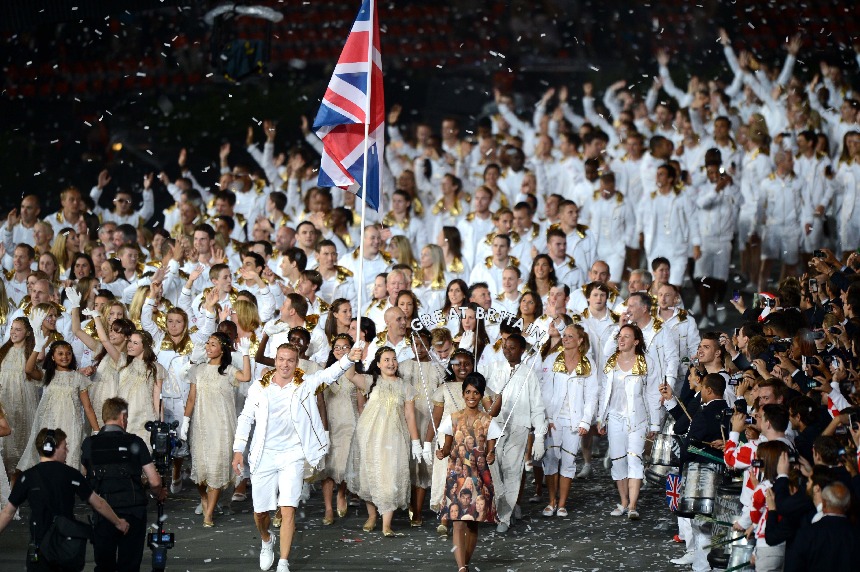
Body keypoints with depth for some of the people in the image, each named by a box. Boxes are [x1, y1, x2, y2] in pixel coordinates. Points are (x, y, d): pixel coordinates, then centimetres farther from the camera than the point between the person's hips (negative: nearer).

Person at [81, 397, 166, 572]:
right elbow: (155, 482, -2)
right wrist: (159, 495, 20)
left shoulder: (89, 444, 1)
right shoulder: (134, 442, -3)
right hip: (133, 512, -1)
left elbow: (85, 477, 18)